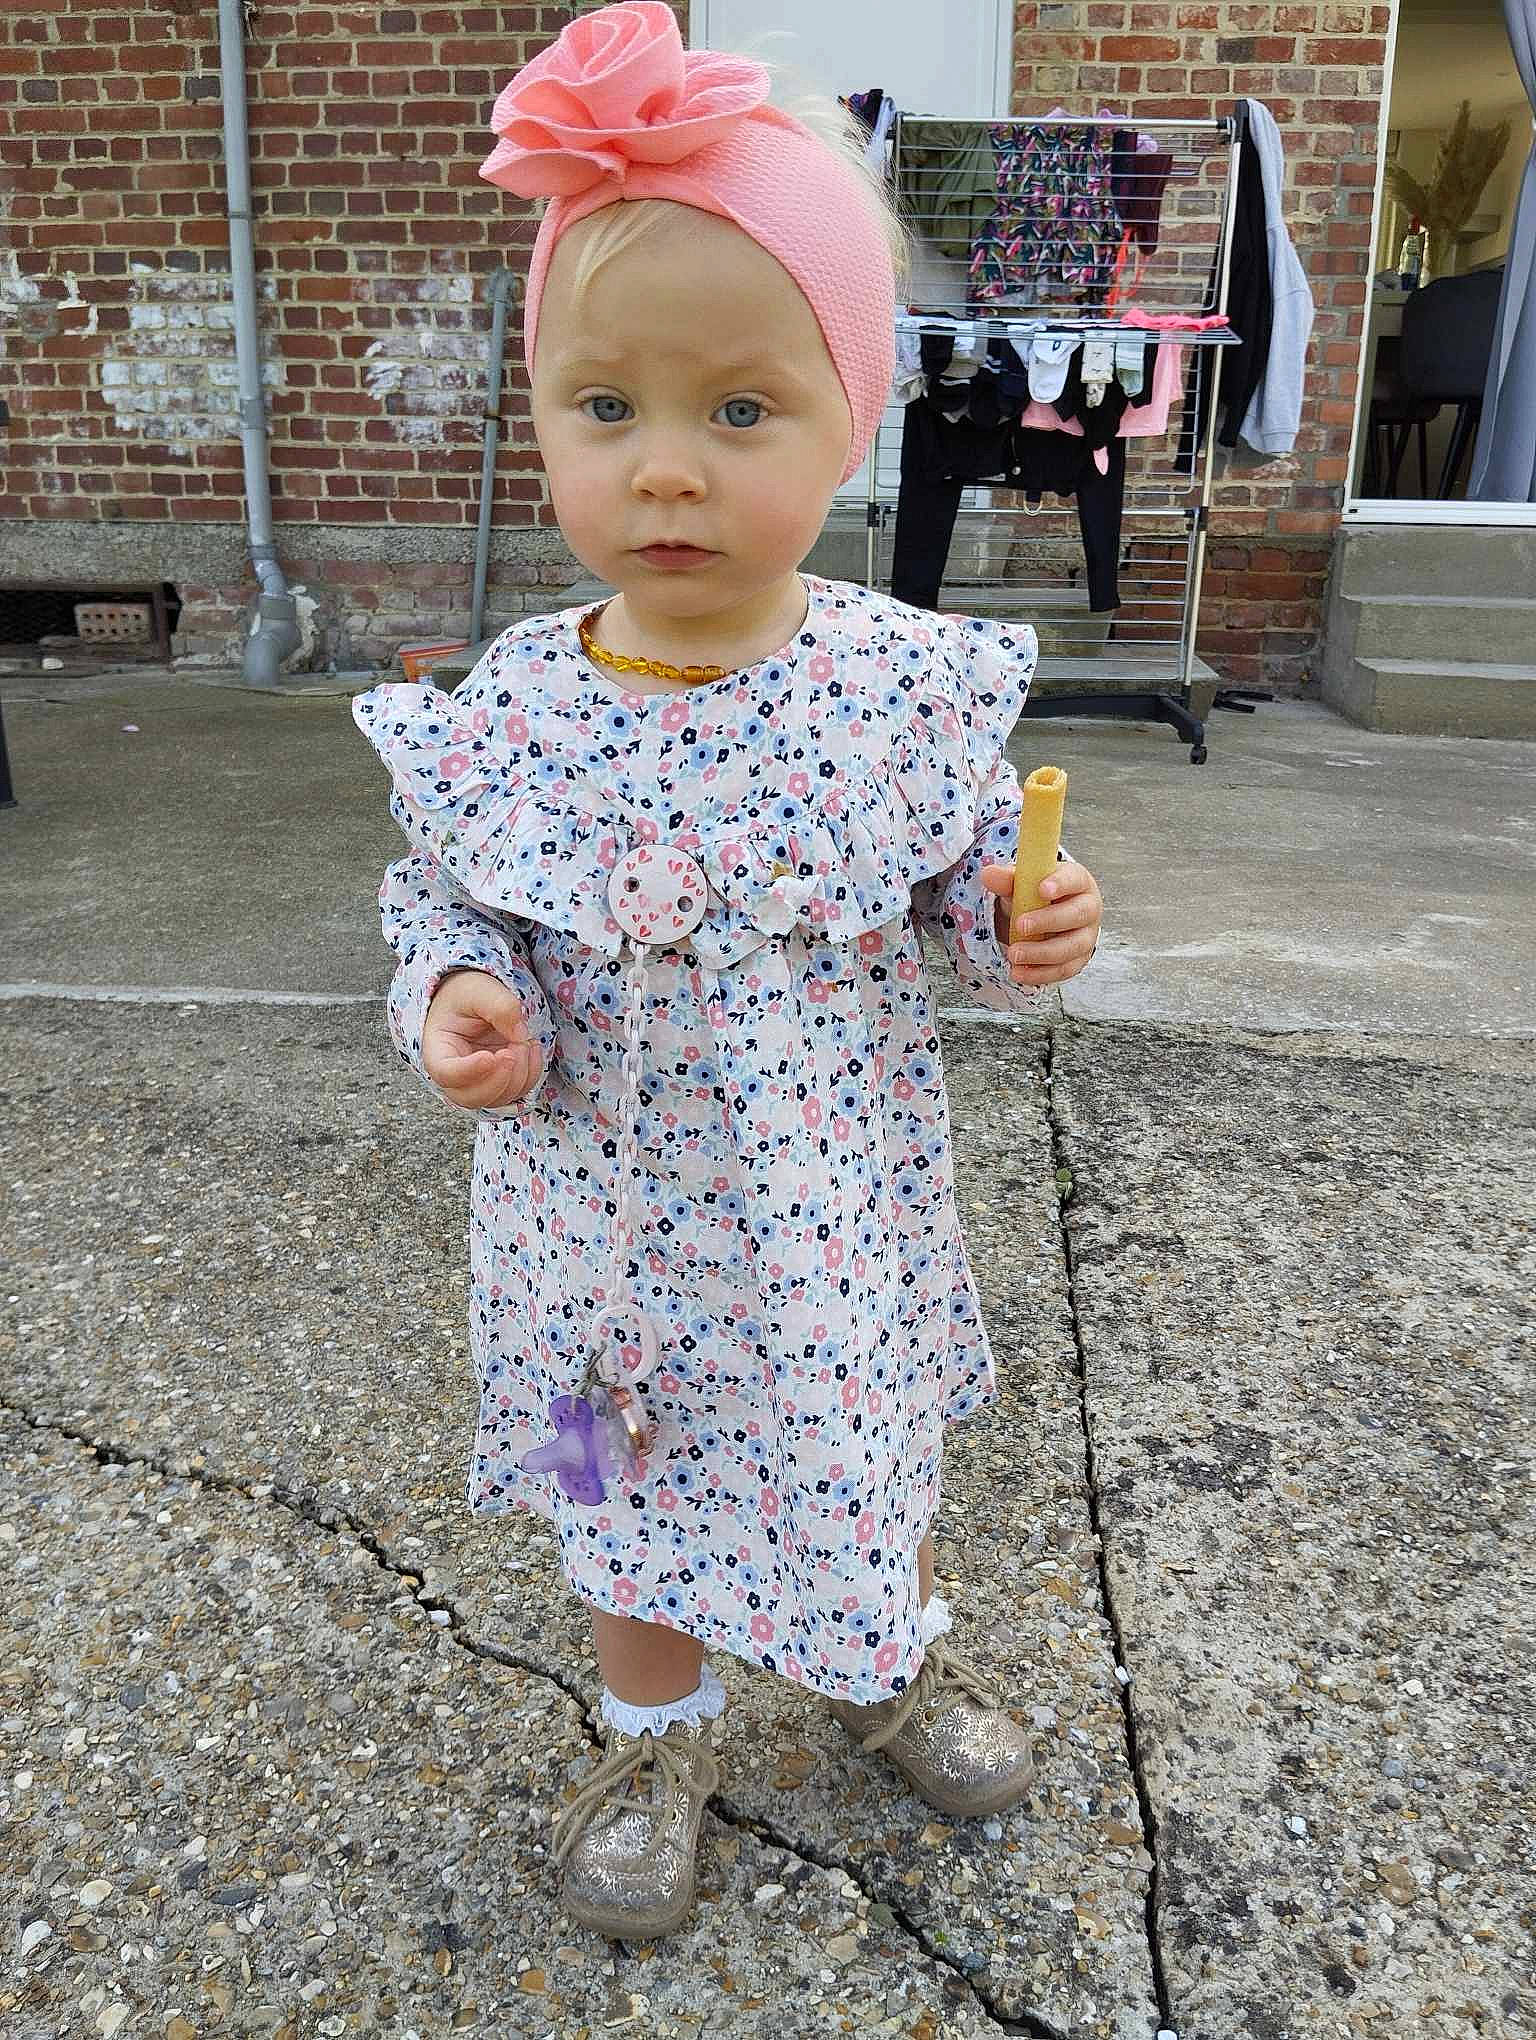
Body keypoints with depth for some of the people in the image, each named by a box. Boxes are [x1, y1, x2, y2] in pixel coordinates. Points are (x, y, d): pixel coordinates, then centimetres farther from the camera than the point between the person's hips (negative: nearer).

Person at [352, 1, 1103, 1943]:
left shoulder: (910, 680, -14)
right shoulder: (510, 713, -16)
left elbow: (958, 881, 1)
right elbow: (447, 906, -1)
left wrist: (1020, 928, -20)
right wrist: (462, 1000, -22)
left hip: (841, 1206, 1)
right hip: (611, 1209, 0)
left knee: (868, 1445, 24)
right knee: (638, 1489, 21)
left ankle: (890, 1660, 57)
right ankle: (656, 1730, 51)